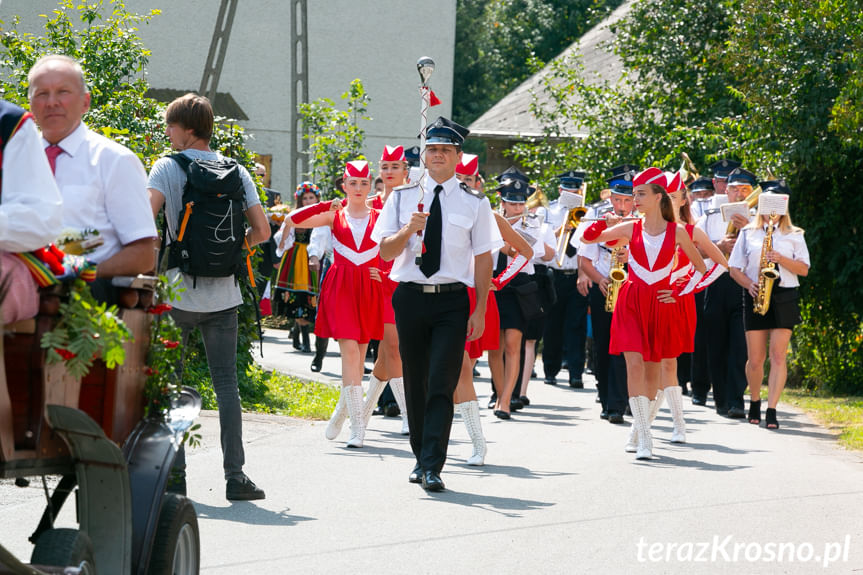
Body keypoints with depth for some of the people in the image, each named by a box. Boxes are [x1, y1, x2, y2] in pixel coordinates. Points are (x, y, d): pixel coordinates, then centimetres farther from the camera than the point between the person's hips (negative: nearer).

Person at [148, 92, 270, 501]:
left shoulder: (167, 168, -5)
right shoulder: (236, 171, 6)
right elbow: (261, 231, 4)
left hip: (178, 294, -3)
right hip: (223, 295, 3)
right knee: (226, 383, 4)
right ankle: (234, 475, -3)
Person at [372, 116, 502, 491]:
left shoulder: (474, 203, 3)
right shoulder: (403, 198, 7)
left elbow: (483, 259, 3)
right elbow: (386, 251, 5)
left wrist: (480, 311, -2)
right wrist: (409, 229, -15)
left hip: (452, 301, -2)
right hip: (410, 296, 2)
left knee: (441, 384, -11)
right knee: (415, 383, 10)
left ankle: (433, 467, -13)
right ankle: (421, 458, 24)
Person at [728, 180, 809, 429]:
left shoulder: (795, 235, 10)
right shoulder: (748, 234, 11)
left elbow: (803, 269, 3)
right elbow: (735, 269, 8)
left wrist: (781, 259, -13)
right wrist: (749, 284, -10)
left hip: (784, 297, -1)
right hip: (755, 297, 1)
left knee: (778, 355, -9)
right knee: (755, 359, 1)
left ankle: (771, 410, -12)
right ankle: (754, 402, 23)